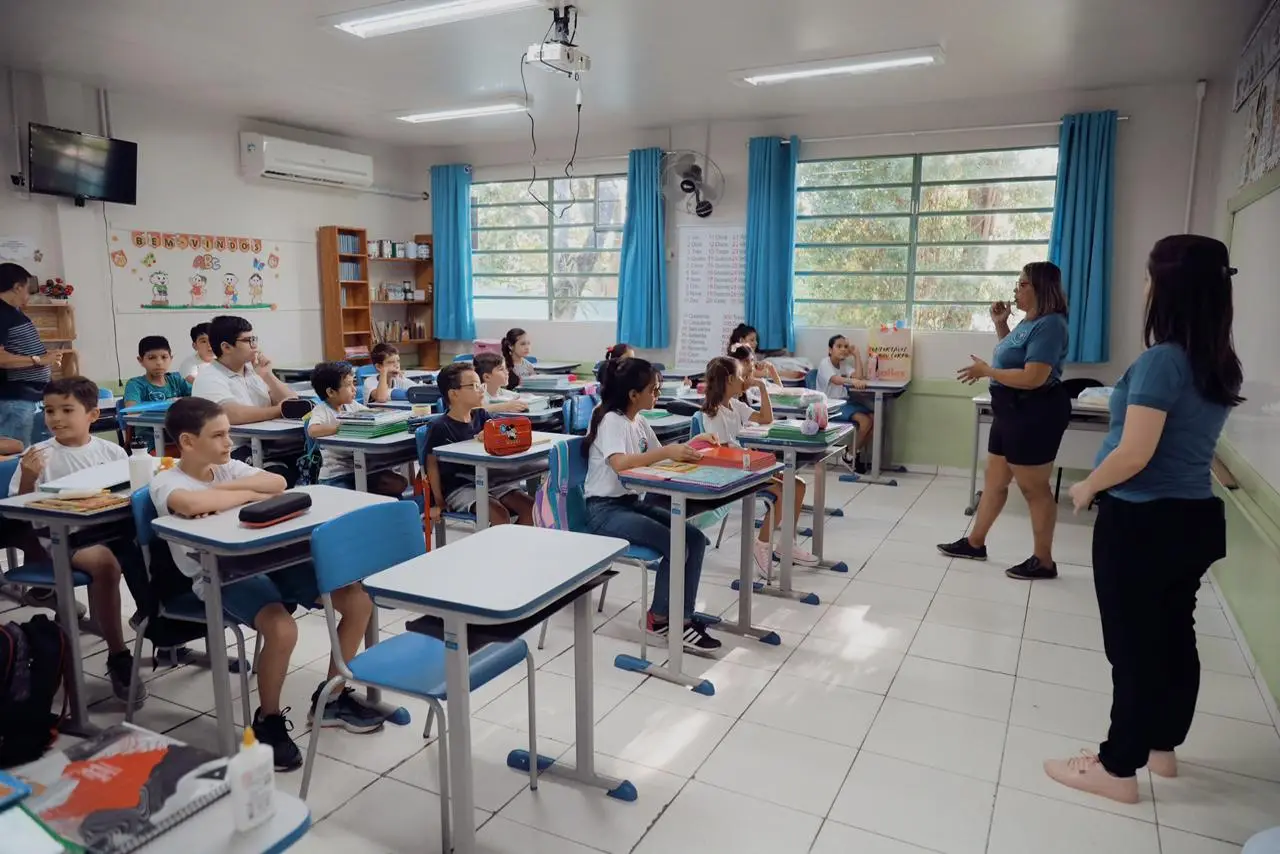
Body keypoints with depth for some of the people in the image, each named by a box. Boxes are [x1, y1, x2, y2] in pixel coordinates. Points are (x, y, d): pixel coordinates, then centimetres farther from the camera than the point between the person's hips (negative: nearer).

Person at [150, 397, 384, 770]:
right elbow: (191, 504, -30)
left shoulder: (228, 467, 13)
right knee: (282, 629, -35)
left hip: (265, 559, 7)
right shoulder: (165, 481, -5)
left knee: (358, 600, -5)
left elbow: (278, 483, -4)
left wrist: (224, 488, -12)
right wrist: (246, 493, -15)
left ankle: (331, 697, 14)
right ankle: (268, 720, -5)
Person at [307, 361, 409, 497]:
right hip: (334, 476, -6)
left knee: (399, 483, -10)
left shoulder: (352, 405, 8)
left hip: (359, 468, 6)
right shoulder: (322, 409, -10)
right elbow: (313, 430, -30)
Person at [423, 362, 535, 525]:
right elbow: (432, 464, -6)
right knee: (499, 514, -28)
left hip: (489, 482, 6)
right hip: (458, 488, -6)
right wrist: (439, 503, -9)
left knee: (530, 507, -13)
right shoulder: (440, 427, -8)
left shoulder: (480, 416, 10)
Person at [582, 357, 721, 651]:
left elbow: (658, 458, 15)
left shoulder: (639, 423, 9)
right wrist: (666, 452, -36)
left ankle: (683, 618, -2)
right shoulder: (612, 420, -16)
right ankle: (658, 618, -1)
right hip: (605, 510, -8)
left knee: (695, 538, -9)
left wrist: (685, 449, -3)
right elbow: (619, 463, -34)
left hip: (633, 502, 9)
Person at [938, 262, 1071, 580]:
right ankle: (974, 543, 27)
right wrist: (1001, 324, 13)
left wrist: (986, 371, -16)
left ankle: (1043, 561, 12)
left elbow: (1033, 378, -27)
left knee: (1033, 488, 0)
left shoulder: (1049, 325, -19)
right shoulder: (1029, 322, 11)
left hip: (1035, 414, -10)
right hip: (1013, 412, 10)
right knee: (994, 480, 16)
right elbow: (1011, 354, 27)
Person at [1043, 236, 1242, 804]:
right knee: (1173, 636, 19)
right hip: (1196, 516, 9)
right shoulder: (1219, 366, 6)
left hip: (1142, 522, -8)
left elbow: (1134, 454, -23)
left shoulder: (1161, 360, -20)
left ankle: (1118, 768, 16)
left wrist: (1088, 486, -7)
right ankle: (1161, 746, 35)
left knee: (1132, 646, 3)